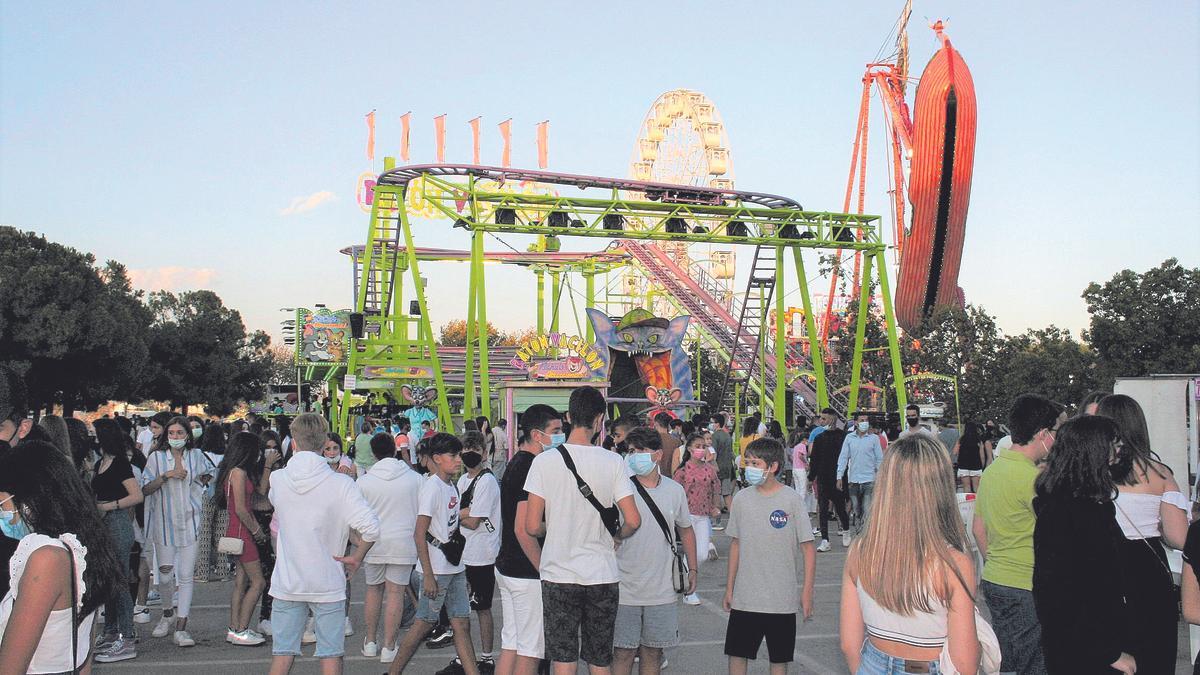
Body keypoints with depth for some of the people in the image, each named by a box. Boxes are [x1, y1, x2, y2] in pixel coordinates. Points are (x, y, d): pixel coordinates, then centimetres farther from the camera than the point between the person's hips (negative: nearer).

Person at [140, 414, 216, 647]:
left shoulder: (196, 455, 4)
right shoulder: (157, 457, -1)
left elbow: (209, 473, 24)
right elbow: (145, 490, -7)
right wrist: (165, 476, -18)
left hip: (189, 522, 0)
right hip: (164, 523, 0)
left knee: (186, 576, -4)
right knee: (165, 575, 2)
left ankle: (181, 629, -3)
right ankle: (168, 612, 32)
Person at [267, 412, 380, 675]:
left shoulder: (277, 479, -4)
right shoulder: (341, 483, -14)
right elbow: (371, 527, -21)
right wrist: (356, 558, -7)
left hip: (286, 583, 3)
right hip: (328, 583, -2)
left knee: (282, 653, 11)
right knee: (331, 654, 7)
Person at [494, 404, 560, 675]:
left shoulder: (515, 464, 13)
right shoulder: (531, 468, -19)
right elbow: (523, 529, -24)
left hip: (507, 567, 10)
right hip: (527, 573, -10)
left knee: (511, 644, 15)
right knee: (530, 650, 0)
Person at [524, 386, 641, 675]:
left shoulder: (545, 460, -8)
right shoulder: (613, 462, -7)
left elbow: (532, 526, -9)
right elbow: (633, 521, -10)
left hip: (558, 574, -1)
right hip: (602, 575, 1)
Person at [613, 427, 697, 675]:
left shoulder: (675, 490, 5)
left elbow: (686, 529, 18)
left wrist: (693, 568, 15)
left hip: (661, 590, 3)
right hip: (625, 589, -3)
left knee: (653, 653, 12)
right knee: (623, 653, 3)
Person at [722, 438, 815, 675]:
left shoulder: (792, 500, -9)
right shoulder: (741, 499, 2)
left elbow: (808, 548, -5)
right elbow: (736, 544, 10)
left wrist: (807, 592, -8)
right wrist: (729, 588, 10)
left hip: (781, 599, -3)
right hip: (744, 597, 3)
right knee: (736, 654, 6)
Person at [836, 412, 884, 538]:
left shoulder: (874, 438, 1)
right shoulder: (849, 438, 6)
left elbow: (880, 459, 5)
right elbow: (843, 458, 6)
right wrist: (839, 477, 0)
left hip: (869, 480, -2)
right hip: (853, 480, 2)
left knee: (868, 512, -11)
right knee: (857, 512, 11)